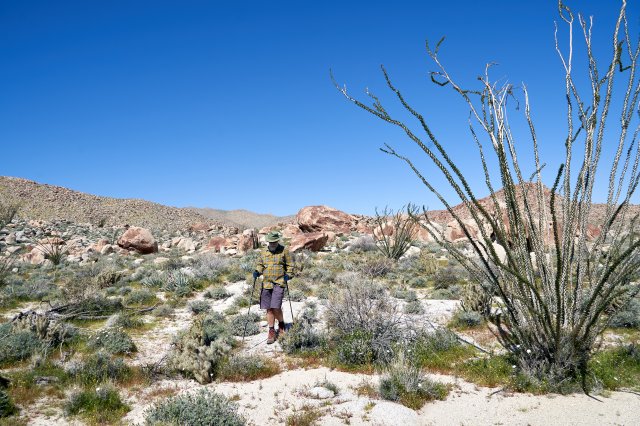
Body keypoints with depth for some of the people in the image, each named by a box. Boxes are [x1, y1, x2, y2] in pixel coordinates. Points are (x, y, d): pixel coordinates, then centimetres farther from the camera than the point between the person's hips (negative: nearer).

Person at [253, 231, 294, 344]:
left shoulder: (284, 251, 1)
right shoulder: (263, 252, 11)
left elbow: (290, 265, 5)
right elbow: (260, 264, 19)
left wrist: (288, 275, -9)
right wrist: (257, 271, 0)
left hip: (279, 283, -4)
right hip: (266, 284, 4)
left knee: (276, 307, -12)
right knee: (269, 309, 5)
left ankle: (281, 326, 15)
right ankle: (272, 332, 16)